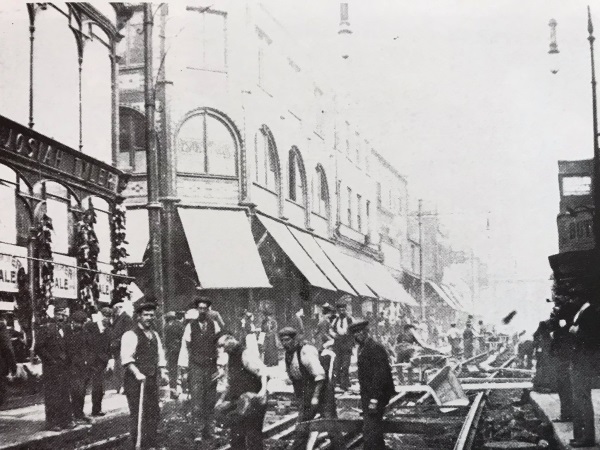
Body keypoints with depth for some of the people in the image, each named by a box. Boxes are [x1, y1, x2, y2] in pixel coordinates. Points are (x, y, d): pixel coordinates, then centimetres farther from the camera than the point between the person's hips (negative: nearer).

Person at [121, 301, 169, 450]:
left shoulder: (155, 335, 15)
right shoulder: (130, 335, -9)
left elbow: (160, 356, 20)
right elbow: (127, 359, -18)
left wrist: (162, 371, 6)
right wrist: (137, 373, -28)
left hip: (152, 379, 7)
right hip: (135, 380, -7)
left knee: (154, 412, 11)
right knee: (137, 414, -5)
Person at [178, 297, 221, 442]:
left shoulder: (214, 325, 4)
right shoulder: (190, 326, 0)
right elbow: (185, 347, 1)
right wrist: (183, 365, -3)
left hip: (211, 367, 2)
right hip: (195, 367, -2)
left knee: (210, 401, 7)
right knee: (197, 401, -7)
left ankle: (209, 432, 16)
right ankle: (199, 432, -4)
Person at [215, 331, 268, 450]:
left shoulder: (246, 355, -13)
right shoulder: (231, 359, 16)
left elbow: (263, 373, -24)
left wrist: (263, 391, -40)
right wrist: (222, 399, 16)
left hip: (252, 403, -9)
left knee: (253, 438, -6)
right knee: (235, 438, 12)